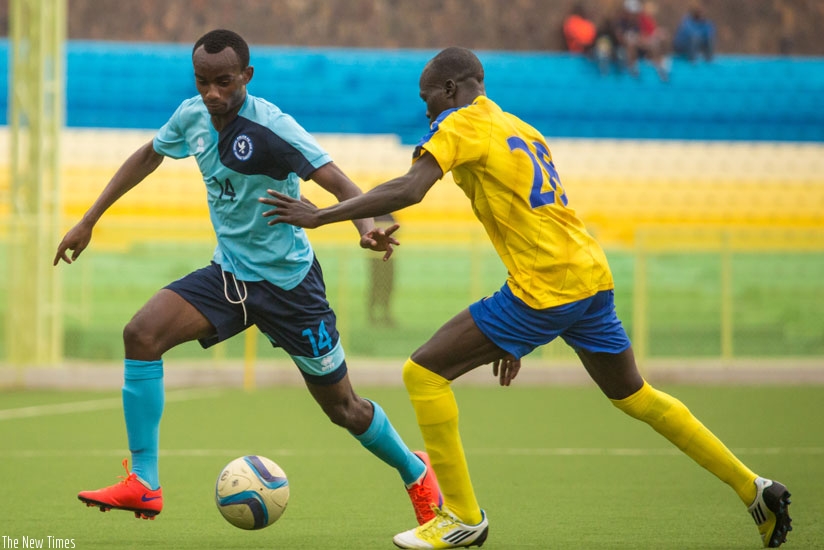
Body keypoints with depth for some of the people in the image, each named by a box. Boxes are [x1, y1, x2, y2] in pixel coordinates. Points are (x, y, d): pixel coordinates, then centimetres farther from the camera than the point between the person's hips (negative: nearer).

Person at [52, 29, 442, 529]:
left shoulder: (269, 127, -23)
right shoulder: (192, 116, -4)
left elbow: (339, 183, -28)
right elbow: (148, 156, 16)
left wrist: (367, 227, -48)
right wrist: (89, 221, 17)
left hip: (287, 281, -5)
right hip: (228, 273, 5)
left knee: (341, 406, 6)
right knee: (141, 334, -18)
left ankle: (415, 472, 36)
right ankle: (143, 484, -15)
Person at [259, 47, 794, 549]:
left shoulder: (461, 124, -3)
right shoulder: (520, 130, 24)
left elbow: (407, 191, -18)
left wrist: (318, 216, -15)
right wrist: (516, 335, 29)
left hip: (545, 289, -9)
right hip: (594, 276, 9)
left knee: (424, 373, -3)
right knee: (637, 398, 23)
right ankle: (753, 488, 24)